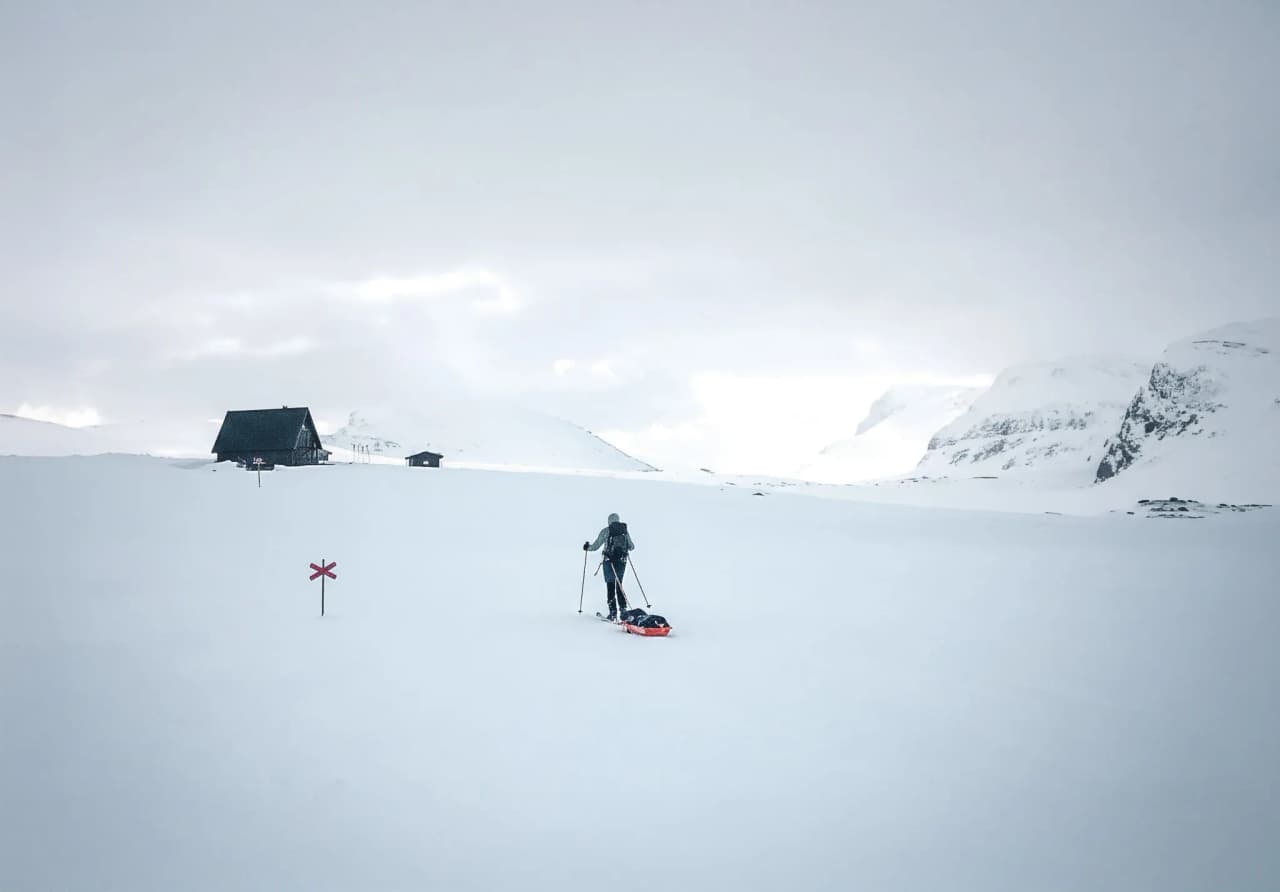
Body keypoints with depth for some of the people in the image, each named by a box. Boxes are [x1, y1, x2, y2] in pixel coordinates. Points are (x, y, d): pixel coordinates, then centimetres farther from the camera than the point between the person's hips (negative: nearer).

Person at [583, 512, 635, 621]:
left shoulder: (606, 531, -4)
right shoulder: (625, 531, 7)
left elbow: (596, 546, -2)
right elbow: (632, 547, 15)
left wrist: (587, 547, 18)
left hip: (609, 561, -3)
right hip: (622, 561, 3)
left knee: (610, 586, 1)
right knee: (619, 585, 17)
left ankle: (613, 613, -4)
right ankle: (623, 609, 12)